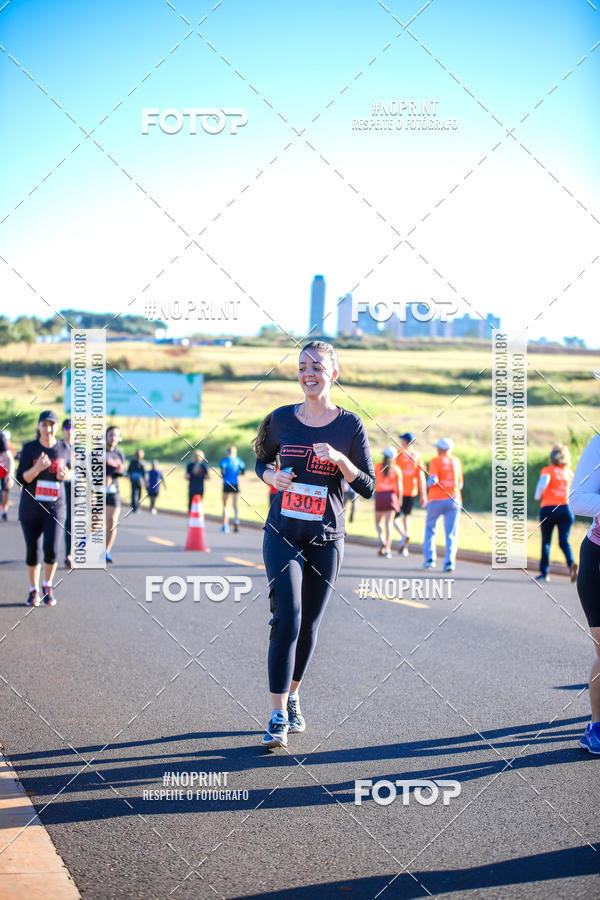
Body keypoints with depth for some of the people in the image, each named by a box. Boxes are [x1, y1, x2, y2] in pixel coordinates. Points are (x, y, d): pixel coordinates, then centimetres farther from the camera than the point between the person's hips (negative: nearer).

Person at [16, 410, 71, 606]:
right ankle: (33, 590, 21)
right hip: (31, 508, 0)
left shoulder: (64, 448, 3)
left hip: (55, 507, 0)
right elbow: (21, 479, -7)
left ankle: (47, 586, 11)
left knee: (51, 549, -12)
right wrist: (37, 468, -24)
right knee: (32, 551, 4)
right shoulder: (29, 448, -4)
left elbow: (71, 472, 16)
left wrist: (66, 475, -7)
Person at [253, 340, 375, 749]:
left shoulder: (350, 425, -2)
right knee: (286, 620, -14)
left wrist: (339, 459, -18)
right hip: (284, 534, -1)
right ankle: (278, 717, -11)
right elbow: (262, 460, 19)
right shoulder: (281, 420, 2)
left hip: (327, 539, 1)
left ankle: (293, 699, 31)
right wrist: (272, 476, -4)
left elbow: (369, 488, -1)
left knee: (308, 626, 8)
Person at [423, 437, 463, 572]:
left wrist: (429, 483, 4)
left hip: (436, 499, -2)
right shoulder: (456, 461, 9)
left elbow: (433, 479, -17)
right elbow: (460, 484, 15)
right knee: (451, 533, -1)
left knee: (430, 529, 18)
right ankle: (449, 561, -16)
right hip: (453, 499, 2)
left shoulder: (435, 461, -3)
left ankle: (429, 558, 12)